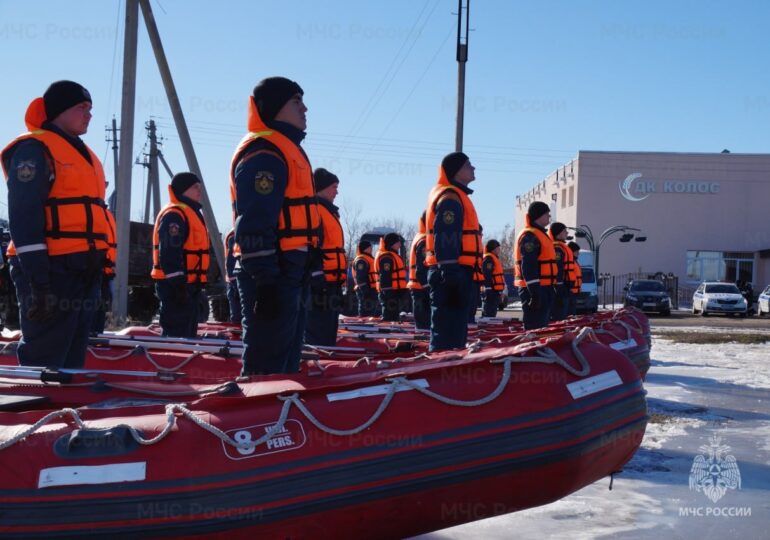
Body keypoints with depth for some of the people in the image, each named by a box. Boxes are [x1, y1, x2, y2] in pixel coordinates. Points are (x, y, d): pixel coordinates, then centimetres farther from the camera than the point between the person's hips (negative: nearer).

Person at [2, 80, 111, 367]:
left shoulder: (84, 154, 22)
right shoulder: (35, 150, -6)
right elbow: (24, 217, -15)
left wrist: (102, 271, 20)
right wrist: (37, 279, -22)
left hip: (85, 271, 9)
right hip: (52, 269, -9)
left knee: (72, 360, 12)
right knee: (44, 362, -10)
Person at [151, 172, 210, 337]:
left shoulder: (190, 213, 21)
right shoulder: (174, 215, -14)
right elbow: (170, 255, -22)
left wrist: (196, 287, 25)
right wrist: (178, 284, -26)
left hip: (188, 285, 11)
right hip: (176, 286, -11)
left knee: (187, 334, 15)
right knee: (176, 334, -12)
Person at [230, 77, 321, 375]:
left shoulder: (285, 149, 20)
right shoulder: (263, 154, -14)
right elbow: (254, 225, -22)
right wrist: (265, 280, -26)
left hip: (288, 273, 11)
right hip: (273, 276, -11)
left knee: (286, 357, 17)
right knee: (267, 363, -9)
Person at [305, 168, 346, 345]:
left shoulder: (328, 212, 22)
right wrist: (317, 278, -25)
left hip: (330, 284, 11)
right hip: (320, 286, -11)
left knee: (328, 336, 14)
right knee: (318, 338, -10)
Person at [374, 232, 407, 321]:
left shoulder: (392, 255, 20)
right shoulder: (387, 257, -15)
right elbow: (385, 277, -23)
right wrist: (387, 294, -27)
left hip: (394, 292, 11)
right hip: (390, 293, -11)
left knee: (394, 316, 15)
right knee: (389, 317, -12)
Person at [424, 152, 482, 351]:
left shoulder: (453, 195, 23)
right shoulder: (450, 198, -11)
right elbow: (446, 238, -21)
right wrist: (450, 271, -27)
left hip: (449, 273, 11)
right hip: (453, 272, -11)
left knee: (454, 327, 15)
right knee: (448, 328, -12)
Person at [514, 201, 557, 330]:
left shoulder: (540, 234, 20)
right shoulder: (529, 236, -14)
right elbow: (528, 267, -22)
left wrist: (547, 290, 26)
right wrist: (535, 292, -27)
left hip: (542, 288, 11)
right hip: (534, 290, -11)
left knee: (542, 326, 14)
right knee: (535, 328, -12)